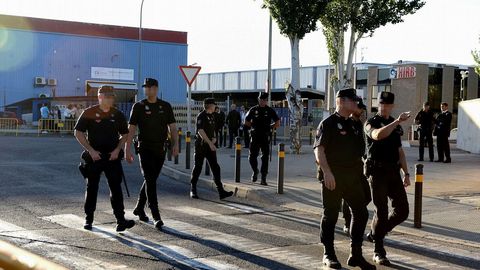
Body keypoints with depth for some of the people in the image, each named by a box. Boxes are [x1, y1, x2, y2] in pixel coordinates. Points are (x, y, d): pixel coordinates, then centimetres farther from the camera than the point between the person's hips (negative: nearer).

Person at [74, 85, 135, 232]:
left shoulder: (118, 114, 6)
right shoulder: (89, 113, -3)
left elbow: (124, 135, 13)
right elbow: (78, 133, -3)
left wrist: (117, 150, -3)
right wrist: (91, 150, -11)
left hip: (112, 157, 2)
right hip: (94, 157, -1)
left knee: (116, 188, -6)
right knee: (91, 188, 8)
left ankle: (121, 220, -10)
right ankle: (88, 219, 21)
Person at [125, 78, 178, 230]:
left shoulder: (165, 106, 9)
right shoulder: (138, 107, 0)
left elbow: (172, 127, 8)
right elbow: (131, 129, -1)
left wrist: (175, 144, -6)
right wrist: (127, 150, -8)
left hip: (160, 149, 4)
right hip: (145, 148, -3)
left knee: (151, 180, 12)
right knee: (150, 180, -10)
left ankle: (139, 208, 30)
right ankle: (156, 216, -11)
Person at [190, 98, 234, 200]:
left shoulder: (211, 116, 15)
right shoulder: (201, 116, -12)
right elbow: (200, 131, -23)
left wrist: (214, 138, 9)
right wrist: (210, 143, -28)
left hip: (210, 145, 7)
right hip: (201, 145, -7)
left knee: (215, 167, 0)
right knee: (197, 167, 3)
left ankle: (221, 191, -4)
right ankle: (193, 190, 16)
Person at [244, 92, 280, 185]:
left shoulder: (270, 111, 5)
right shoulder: (253, 110, 6)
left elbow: (277, 123, 9)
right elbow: (246, 122, 15)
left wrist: (268, 127, 3)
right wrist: (254, 126, 6)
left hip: (265, 137, -1)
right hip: (255, 137, 1)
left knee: (265, 158, -3)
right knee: (252, 157, 1)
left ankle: (263, 178, 1)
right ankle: (255, 171, 29)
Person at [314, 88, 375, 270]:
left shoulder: (355, 125, 16)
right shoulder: (328, 124, -7)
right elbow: (319, 149, -15)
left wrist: (360, 173, 20)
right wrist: (327, 172, -25)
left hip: (353, 177, 7)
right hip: (333, 178, -7)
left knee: (361, 213, 6)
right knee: (331, 216, 2)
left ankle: (356, 255, 16)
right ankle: (328, 255, 15)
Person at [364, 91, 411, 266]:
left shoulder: (396, 126, 15)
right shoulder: (371, 123, -3)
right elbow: (378, 135, -28)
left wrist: (406, 173, 15)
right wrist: (398, 121, -33)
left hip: (394, 172, 6)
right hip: (378, 172, -6)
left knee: (402, 210, 3)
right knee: (381, 212, -5)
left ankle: (375, 234, 26)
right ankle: (378, 252, 5)